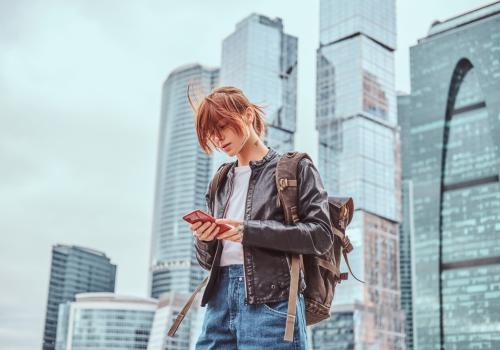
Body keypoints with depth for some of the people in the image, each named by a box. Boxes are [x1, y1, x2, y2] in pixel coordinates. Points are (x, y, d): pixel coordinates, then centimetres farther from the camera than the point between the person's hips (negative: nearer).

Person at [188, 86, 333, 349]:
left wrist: (251, 231, -15)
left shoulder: (294, 168, 5)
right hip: (220, 299, 5)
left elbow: (321, 235, -6)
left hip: (271, 300, -5)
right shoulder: (221, 182, 21)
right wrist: (203, 240, -2)